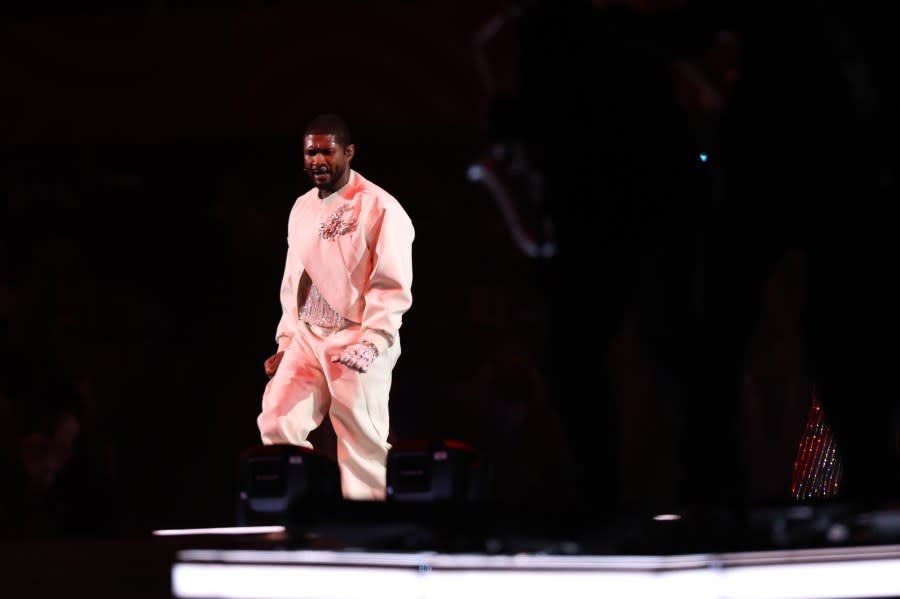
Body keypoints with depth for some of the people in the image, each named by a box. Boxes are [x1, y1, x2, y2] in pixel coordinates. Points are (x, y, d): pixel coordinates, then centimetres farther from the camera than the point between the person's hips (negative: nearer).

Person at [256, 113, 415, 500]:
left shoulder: (380, 209, -10)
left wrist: (372, 342, -23)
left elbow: (393, 287, -14)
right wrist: (286, 341, 17)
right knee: (276, 424, -1)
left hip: (358, 343, -7)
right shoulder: (302, 208, 13)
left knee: (362, 444, -3)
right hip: (307, 338, 7)